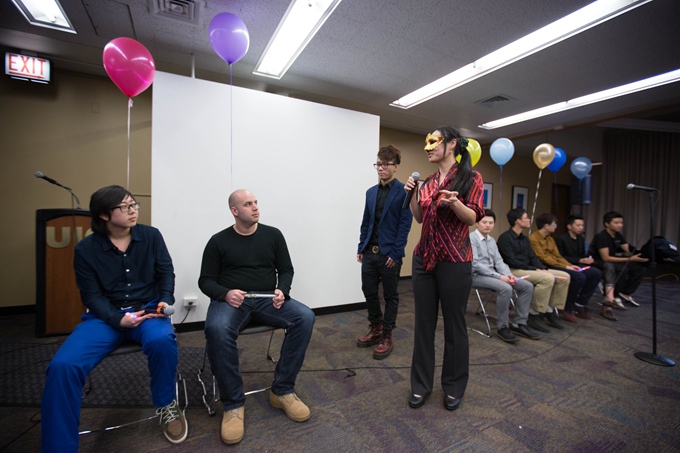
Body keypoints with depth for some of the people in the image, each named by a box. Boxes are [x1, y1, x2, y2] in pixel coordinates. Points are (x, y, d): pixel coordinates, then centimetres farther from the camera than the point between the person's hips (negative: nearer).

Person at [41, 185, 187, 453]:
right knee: (63, 365, -25)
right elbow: (92, 296, -2)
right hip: (105, 316, 1)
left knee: (162, 340, -34)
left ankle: (167, 406, -4)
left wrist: (165, 301, -14)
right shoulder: (86, 249, -1)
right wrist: (118, 320, -20)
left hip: (147, 310, -1)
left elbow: (166, 272, 4)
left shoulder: (151, 236, 1)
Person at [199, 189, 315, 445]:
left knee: (305, 317, -24)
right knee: (216, 329, -36)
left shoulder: (272, 234, 9)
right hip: (230, 301, -1)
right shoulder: (219, 241, 6)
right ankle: (233, 404, -17)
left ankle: (282, 391, -10)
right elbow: (206, 280, 5)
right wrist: (225, 294, -16)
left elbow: (286, 270, 10)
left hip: (266, 300, 2)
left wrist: (282, 290, -11)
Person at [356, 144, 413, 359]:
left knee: (390, 295, 8)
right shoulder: (371, 192, 12)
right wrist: (361, 248, 8)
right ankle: (376, 329, 32)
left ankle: (387, 336, 22)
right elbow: (366, 223, 13)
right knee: (369, 291, 13)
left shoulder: (404, 191, -7)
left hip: (389, 253, -6)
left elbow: (405, 225, -11)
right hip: (369, 252, 6)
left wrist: (395, 253, -16)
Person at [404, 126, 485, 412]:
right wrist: (411, 195, 0)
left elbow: (473, 218, -8)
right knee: (423, 323, 10)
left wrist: (454, 203, -26)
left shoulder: (470, 177, -3)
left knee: (454, 324, 8)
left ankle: (454, 387, 28)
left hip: (454, 261, -5)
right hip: (423, 258, 5)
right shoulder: (428, 182, 13)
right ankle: (421, 384, 25)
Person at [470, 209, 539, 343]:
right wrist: (499, 276, -22)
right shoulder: (471, 238, -11)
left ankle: (519, 324, 5)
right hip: (476, 275, -8)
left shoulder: (492, 240, 15)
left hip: (492, 274, 9)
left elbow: (498, 261, 12)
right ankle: (502, 327, -14)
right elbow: (475, 264, -19)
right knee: (506, 288, -32)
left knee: (527, 286, -2)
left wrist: (508, 274, -9)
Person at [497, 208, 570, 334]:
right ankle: (534, 314, -15)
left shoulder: (525, 239, 17)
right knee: (547, 278, -29)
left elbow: (533, 258, 12)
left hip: (527, 269, 9)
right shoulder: (505, 238, -11)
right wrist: (535, 270, -17)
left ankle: (549, 311, 3)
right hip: (513, 271, -9)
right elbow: (512, 261, -18)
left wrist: (544, 269, -7)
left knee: (564, 276, 0)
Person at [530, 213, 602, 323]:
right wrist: (565, 267, -18)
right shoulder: (533, 238, -10)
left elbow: (558, 256, 18)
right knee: (579, 276, -29)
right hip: (548, 267, -10)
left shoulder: (550, 238, 19)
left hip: (557, 265, 10)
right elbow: (543, 258, -17)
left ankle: (580, 304, 11)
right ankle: (568, 309, -11)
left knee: (596, 273, 3)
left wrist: (570, 265, -1)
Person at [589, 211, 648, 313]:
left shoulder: (618, 236, 7)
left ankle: (625, 293, 6)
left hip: (612, 262, 8)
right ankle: (614, 297, -20)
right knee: (623, 269, -31)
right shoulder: (601, 236, -19)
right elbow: (606, 258, -25)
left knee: (639, 268, -6)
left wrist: (641, 256, -17)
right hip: (598, 263, -8)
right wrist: (630, 259, -28)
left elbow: (630, 252, 4)